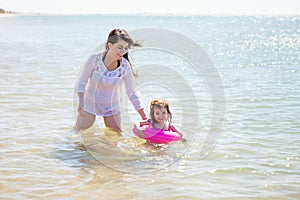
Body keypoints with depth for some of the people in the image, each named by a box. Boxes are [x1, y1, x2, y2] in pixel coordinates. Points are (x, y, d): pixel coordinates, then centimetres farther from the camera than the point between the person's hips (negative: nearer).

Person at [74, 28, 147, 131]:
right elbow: (81, 82, -14)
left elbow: (132, 93, -11)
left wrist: (145, 118, -17)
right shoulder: (95, 59, -23)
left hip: (111, 106, 1)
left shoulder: (125, 67, -19)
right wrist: (81, 101, -32)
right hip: (90, 103, -1)